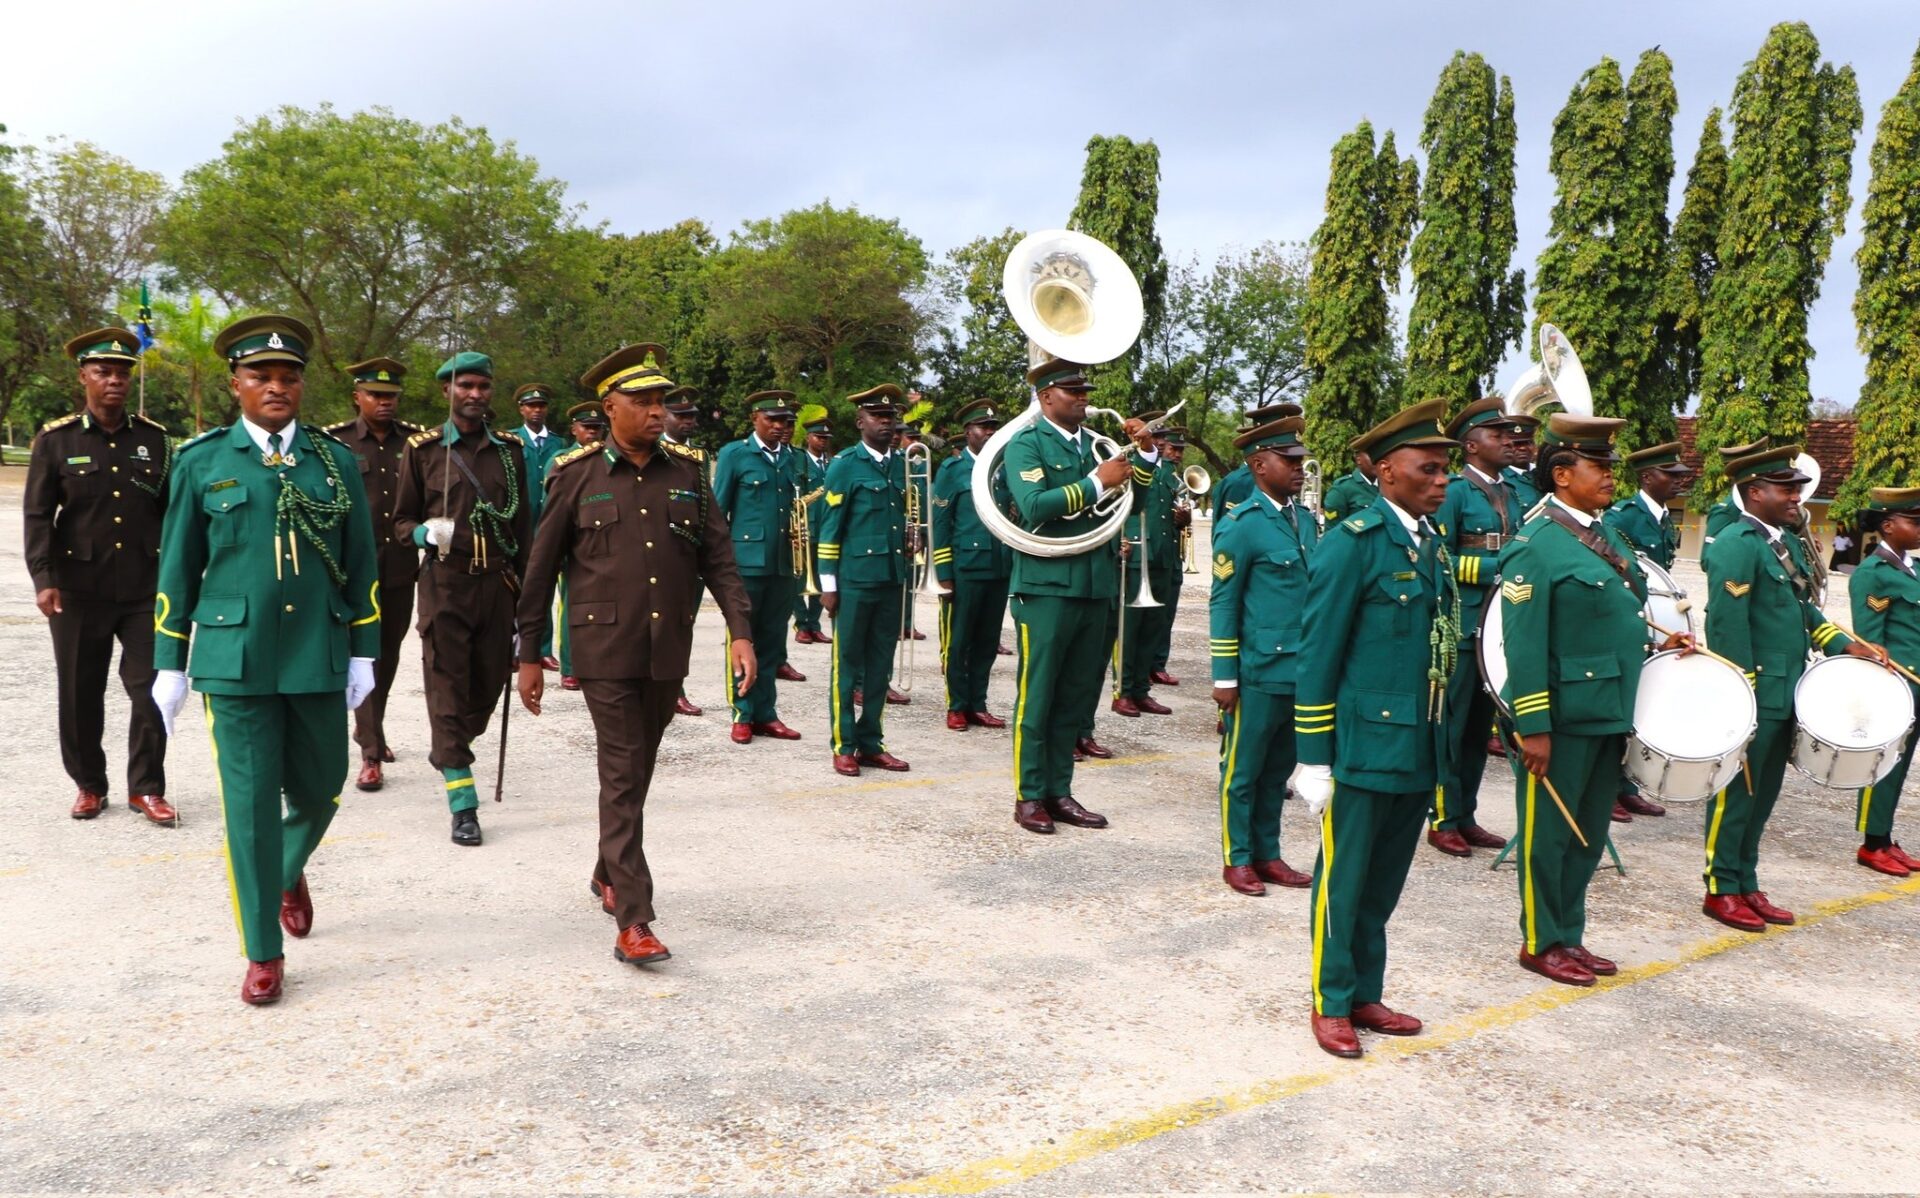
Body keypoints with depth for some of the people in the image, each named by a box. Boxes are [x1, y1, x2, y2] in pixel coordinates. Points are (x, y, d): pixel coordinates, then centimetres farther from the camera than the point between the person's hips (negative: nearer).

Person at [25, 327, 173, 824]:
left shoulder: (155, 439, 5)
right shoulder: (55, 440, 1)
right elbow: (37, 515, -1)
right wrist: (43, 580, -11)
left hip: (146, 589, 1)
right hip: (78, 591, -1)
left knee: (152, 690, 0)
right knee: (80, 695, 8)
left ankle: (146, 788, 14)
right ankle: (89, 786, 25)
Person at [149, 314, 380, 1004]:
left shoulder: (336, 461, 5)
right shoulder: (202, 462, 2)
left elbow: (361, 565, 8)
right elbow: (178, 568, 6)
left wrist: (363, 653, 4)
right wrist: (170, 663, 4)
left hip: (319, 659, 2)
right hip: (235, 660, -2)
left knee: (319, 789, 12)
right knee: (250, 804, 0)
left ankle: (289, 873, 45)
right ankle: (263, 954, 13)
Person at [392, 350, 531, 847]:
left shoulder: (509, 449, 10)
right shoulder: (423, 449, 3)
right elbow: (402, 519, 8)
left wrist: (523, 587, 9)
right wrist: (425, 533, -15)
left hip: (497, 583, 3)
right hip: (445, 585, -3)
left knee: (490, 682, 10)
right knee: (448, 689, -3)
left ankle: (447, 752, 39)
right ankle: (463, 806, 1)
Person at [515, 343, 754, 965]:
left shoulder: (689, 470, 5)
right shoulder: (577, 474, -2)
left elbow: (718, 557, 5)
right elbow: (541, 569, 3)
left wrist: (740, 631, -6)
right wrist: (529, 655, 3)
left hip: (669, 651, 4)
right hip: (606, 650, -3)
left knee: (638, 770, 16)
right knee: (622, 778, -6)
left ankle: (608, 874, 38)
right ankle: (632, 920, -4)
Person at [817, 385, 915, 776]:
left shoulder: (903, 464, 12)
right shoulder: (845, 464, -4)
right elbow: (831, 527, -5)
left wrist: (911, 539, 6)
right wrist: (828, 584, -7)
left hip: (894, 580, 5)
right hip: (855, 579, -5)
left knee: (881, 664, 9)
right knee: (847, 663, 2)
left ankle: (871, 743, 18)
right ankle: (843, 747, 10)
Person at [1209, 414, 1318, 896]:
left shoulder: (1306, 520, 11)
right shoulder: (1240, 525, -10)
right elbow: (1223, 604, -10)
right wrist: (1224, 677, -12)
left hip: (1303, 671, 7)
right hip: (1259, 673, -7)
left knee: (1278, 769, 16)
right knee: (1243, 770, 6)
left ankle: (1267, 854, 28)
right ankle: (1237, 859, 18)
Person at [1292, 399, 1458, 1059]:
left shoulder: (1435, 544, 11)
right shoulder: (1354, 542, -12)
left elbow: (1443, 644, 15)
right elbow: (1317, 655, -12)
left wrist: (1441, 744, 14)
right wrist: (1313, 757, -13)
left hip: (1420, 750, 7)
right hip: (1364, 747, -7)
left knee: (1385, 881, 16)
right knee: (1343, 879, 6)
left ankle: (1365, 994, 30)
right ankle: (1331, 1004, 20)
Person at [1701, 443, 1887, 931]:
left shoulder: (1787, 542, 15)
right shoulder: (1736, 544, -14)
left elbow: (1804, 609, 23)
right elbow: (1727, 625, -18)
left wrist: (1846, 645, 8)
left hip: (1785, 695, 9)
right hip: (1753, 696, -9)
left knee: (1763, 795, 14)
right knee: (1737, 794, 0)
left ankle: (1747, 885, 23)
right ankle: (1721, 889, 10)